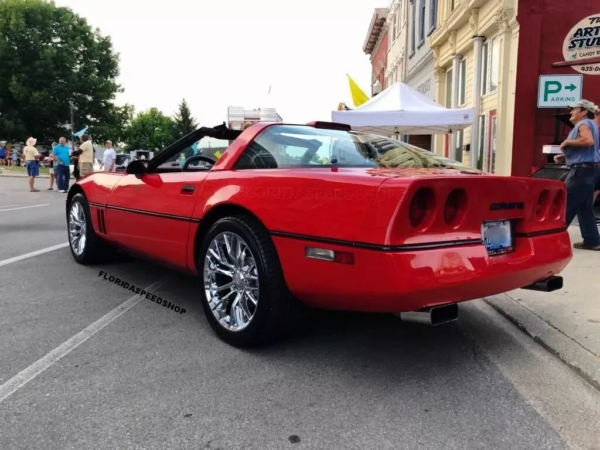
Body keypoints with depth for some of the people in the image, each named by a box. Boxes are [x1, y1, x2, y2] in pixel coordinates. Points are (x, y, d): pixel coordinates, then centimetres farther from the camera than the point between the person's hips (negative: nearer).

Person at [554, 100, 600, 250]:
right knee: (585, 208, 11)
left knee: (566, 205, -6)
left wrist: (567, 142, -17)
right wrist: (564, 157, 12)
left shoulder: (584, 124, -9)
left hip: (583, 170, -10)